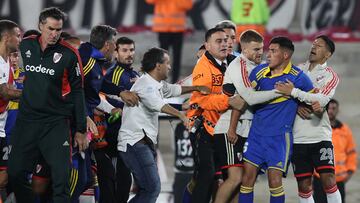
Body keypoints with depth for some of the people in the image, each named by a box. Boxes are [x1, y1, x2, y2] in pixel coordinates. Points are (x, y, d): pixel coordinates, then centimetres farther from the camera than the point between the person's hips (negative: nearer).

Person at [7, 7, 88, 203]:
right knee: (15, 174, 4)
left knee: (61, 177, -10)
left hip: (56, 123, -4)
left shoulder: (69, 54, -4)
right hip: (26, 119, 4)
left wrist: (80, 130, 0)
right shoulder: (25, 46, 5)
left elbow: (77, 93, 0)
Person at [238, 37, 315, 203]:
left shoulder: (297, 77, -8)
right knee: (248, 177, 0)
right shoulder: (259, 71, 4)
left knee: (275, 181, -9)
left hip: (280, 136, -4)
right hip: (257, 133, 4)